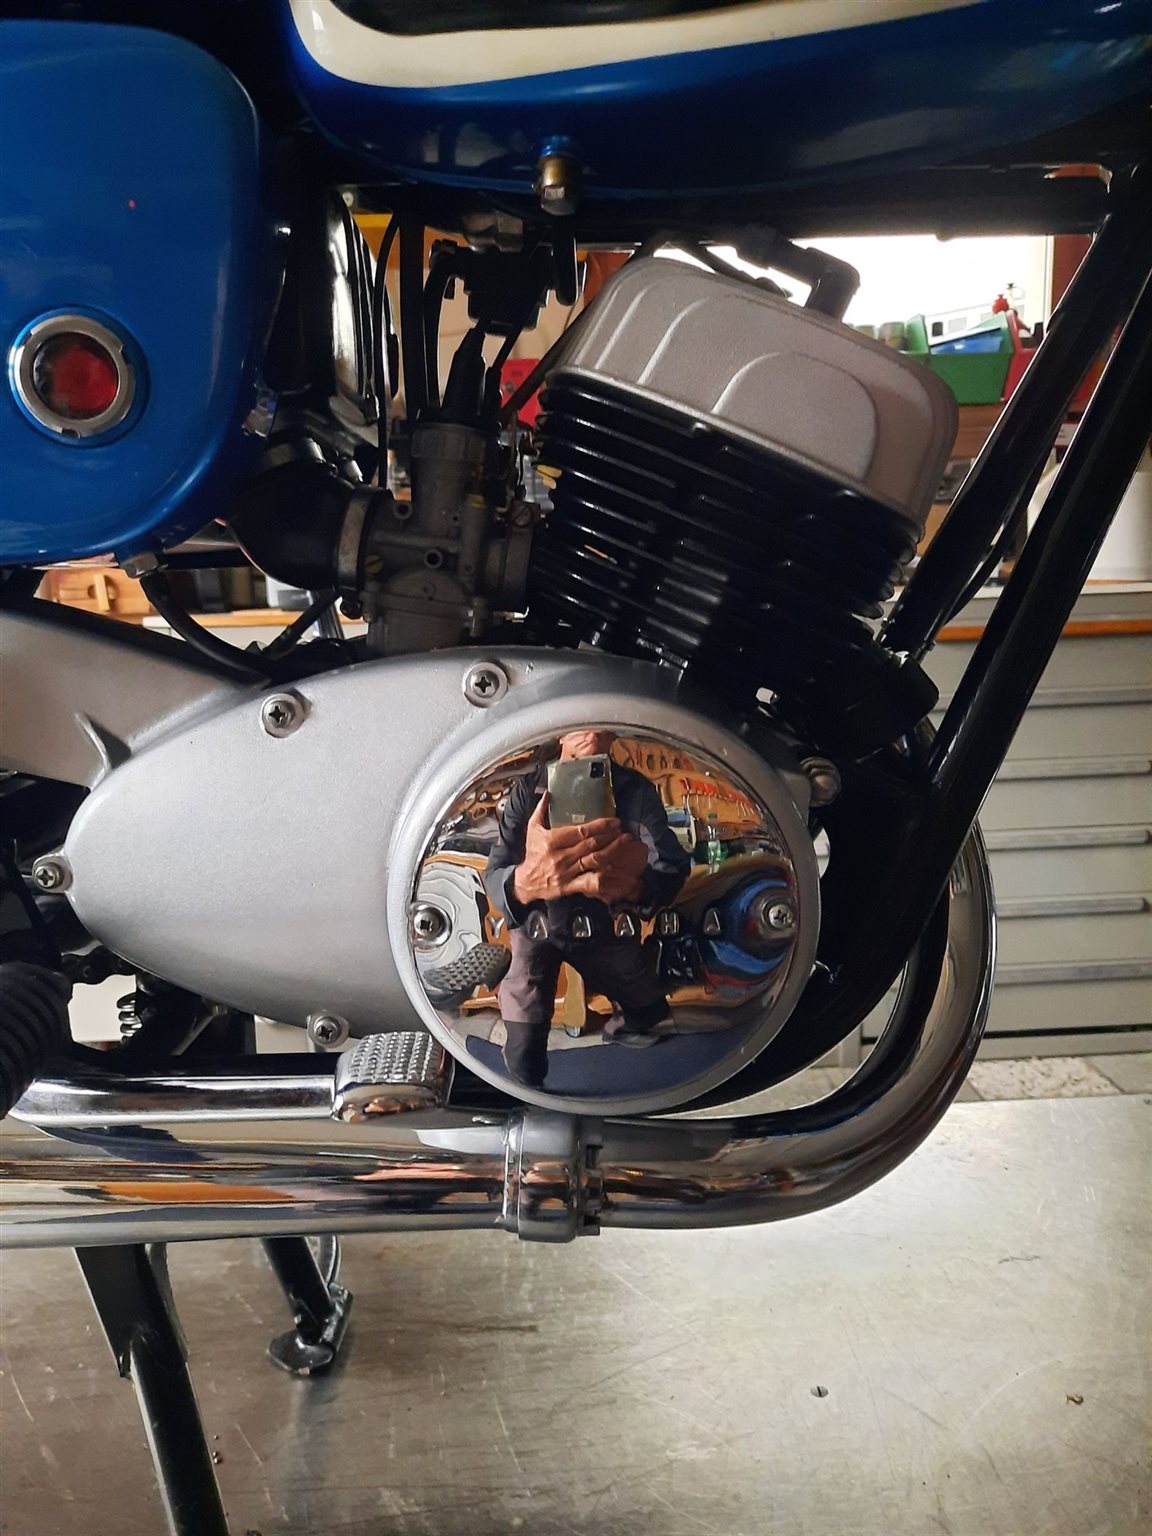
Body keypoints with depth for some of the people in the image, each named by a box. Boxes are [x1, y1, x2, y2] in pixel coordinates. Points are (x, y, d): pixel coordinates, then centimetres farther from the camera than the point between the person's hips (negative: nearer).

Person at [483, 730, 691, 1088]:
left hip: (605, 925, 3)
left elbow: (672, 868, -23)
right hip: (537, 925, -2)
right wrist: (525, 882, -55)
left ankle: (621, 1030, 50)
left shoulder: (636, 790, -11)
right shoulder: (529, 788, -16)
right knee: (523, 1064, -14)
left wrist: (635, 885, -50)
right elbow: (494, 878, -27)